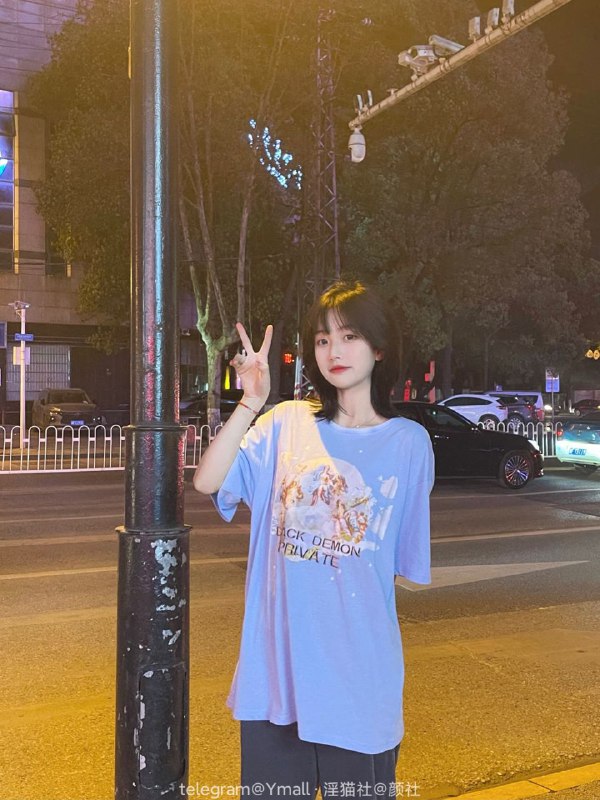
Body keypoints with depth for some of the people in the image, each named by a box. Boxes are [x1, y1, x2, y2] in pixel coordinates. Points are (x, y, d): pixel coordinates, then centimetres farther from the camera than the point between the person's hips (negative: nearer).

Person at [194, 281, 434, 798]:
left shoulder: (408, 442, -1)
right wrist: (250, 405, -20)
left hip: (358, 667, -1)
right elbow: (207, 482, -14)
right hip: (276, 663, 1)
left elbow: (409, 562, 6)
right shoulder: (286, 423, -1)